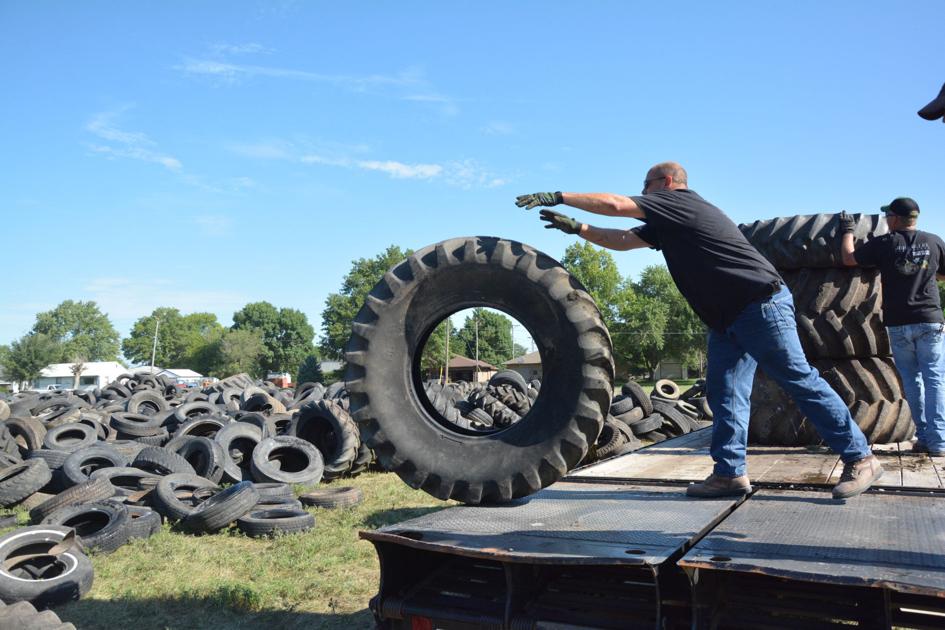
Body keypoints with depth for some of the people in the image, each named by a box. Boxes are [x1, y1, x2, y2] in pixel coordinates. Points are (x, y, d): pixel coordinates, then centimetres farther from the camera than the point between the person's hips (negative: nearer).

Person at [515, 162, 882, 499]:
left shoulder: (681, 201, -10)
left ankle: (859, 458, 5)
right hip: (727, 319, 10)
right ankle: (729, 473, 8)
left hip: (762, 306, -10)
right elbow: (620, 241, 19)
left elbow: (614, 205, -15)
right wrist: (574, 227, 12)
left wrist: (557, 197, -10)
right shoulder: (664, 225, 17)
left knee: (800, 381, -5)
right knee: (724, 393, 5)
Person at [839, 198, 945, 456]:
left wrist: (848, 231, 18)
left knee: (911, 380, 8)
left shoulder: (884, 244, -5)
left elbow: (849, 258, 5)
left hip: (898, 324, -1)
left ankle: (924, 437, 8)